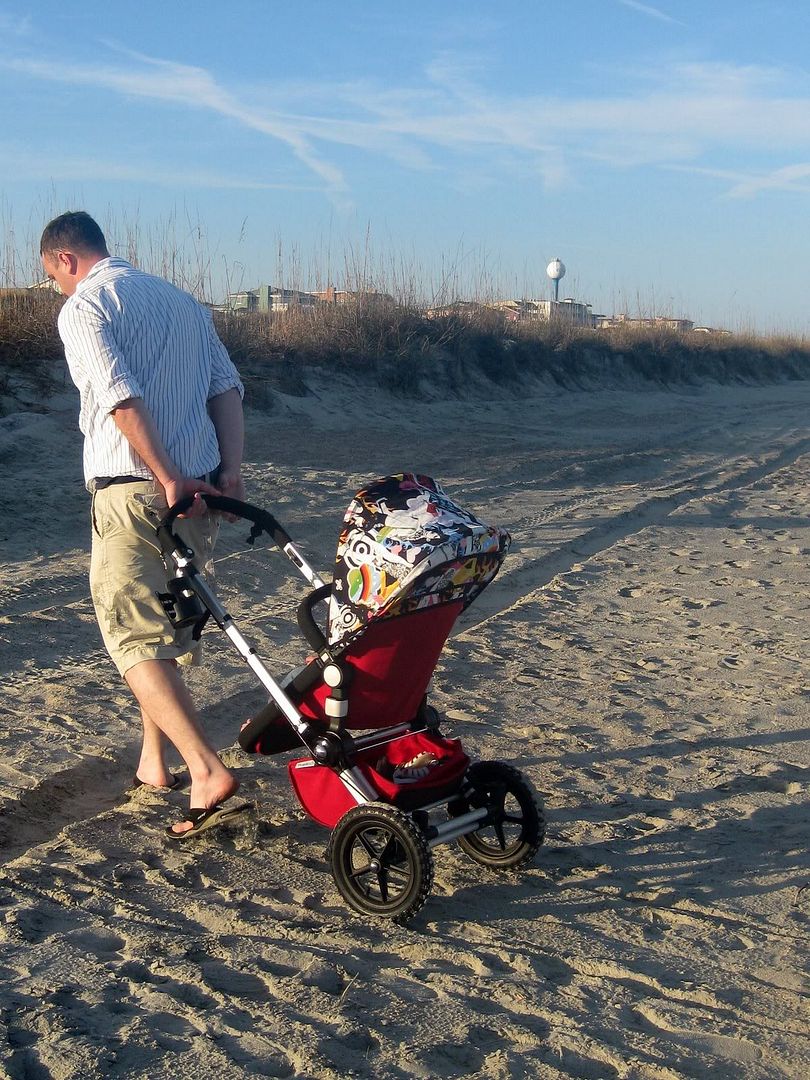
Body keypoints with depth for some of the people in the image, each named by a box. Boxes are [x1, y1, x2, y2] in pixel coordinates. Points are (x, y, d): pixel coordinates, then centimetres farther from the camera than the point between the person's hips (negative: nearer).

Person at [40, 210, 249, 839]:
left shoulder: (84, 305, -2)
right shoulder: (182, 299, 21)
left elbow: (120, 395, -18)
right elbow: (227, 386, 10)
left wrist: (167, 477, -19)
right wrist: (231, 469, 1)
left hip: (135, 489, -7)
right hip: (202, 489, 7)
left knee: (135, 638, -5)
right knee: (171, 627, 18)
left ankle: (209, 772, -17)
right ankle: (154, 761, 27)